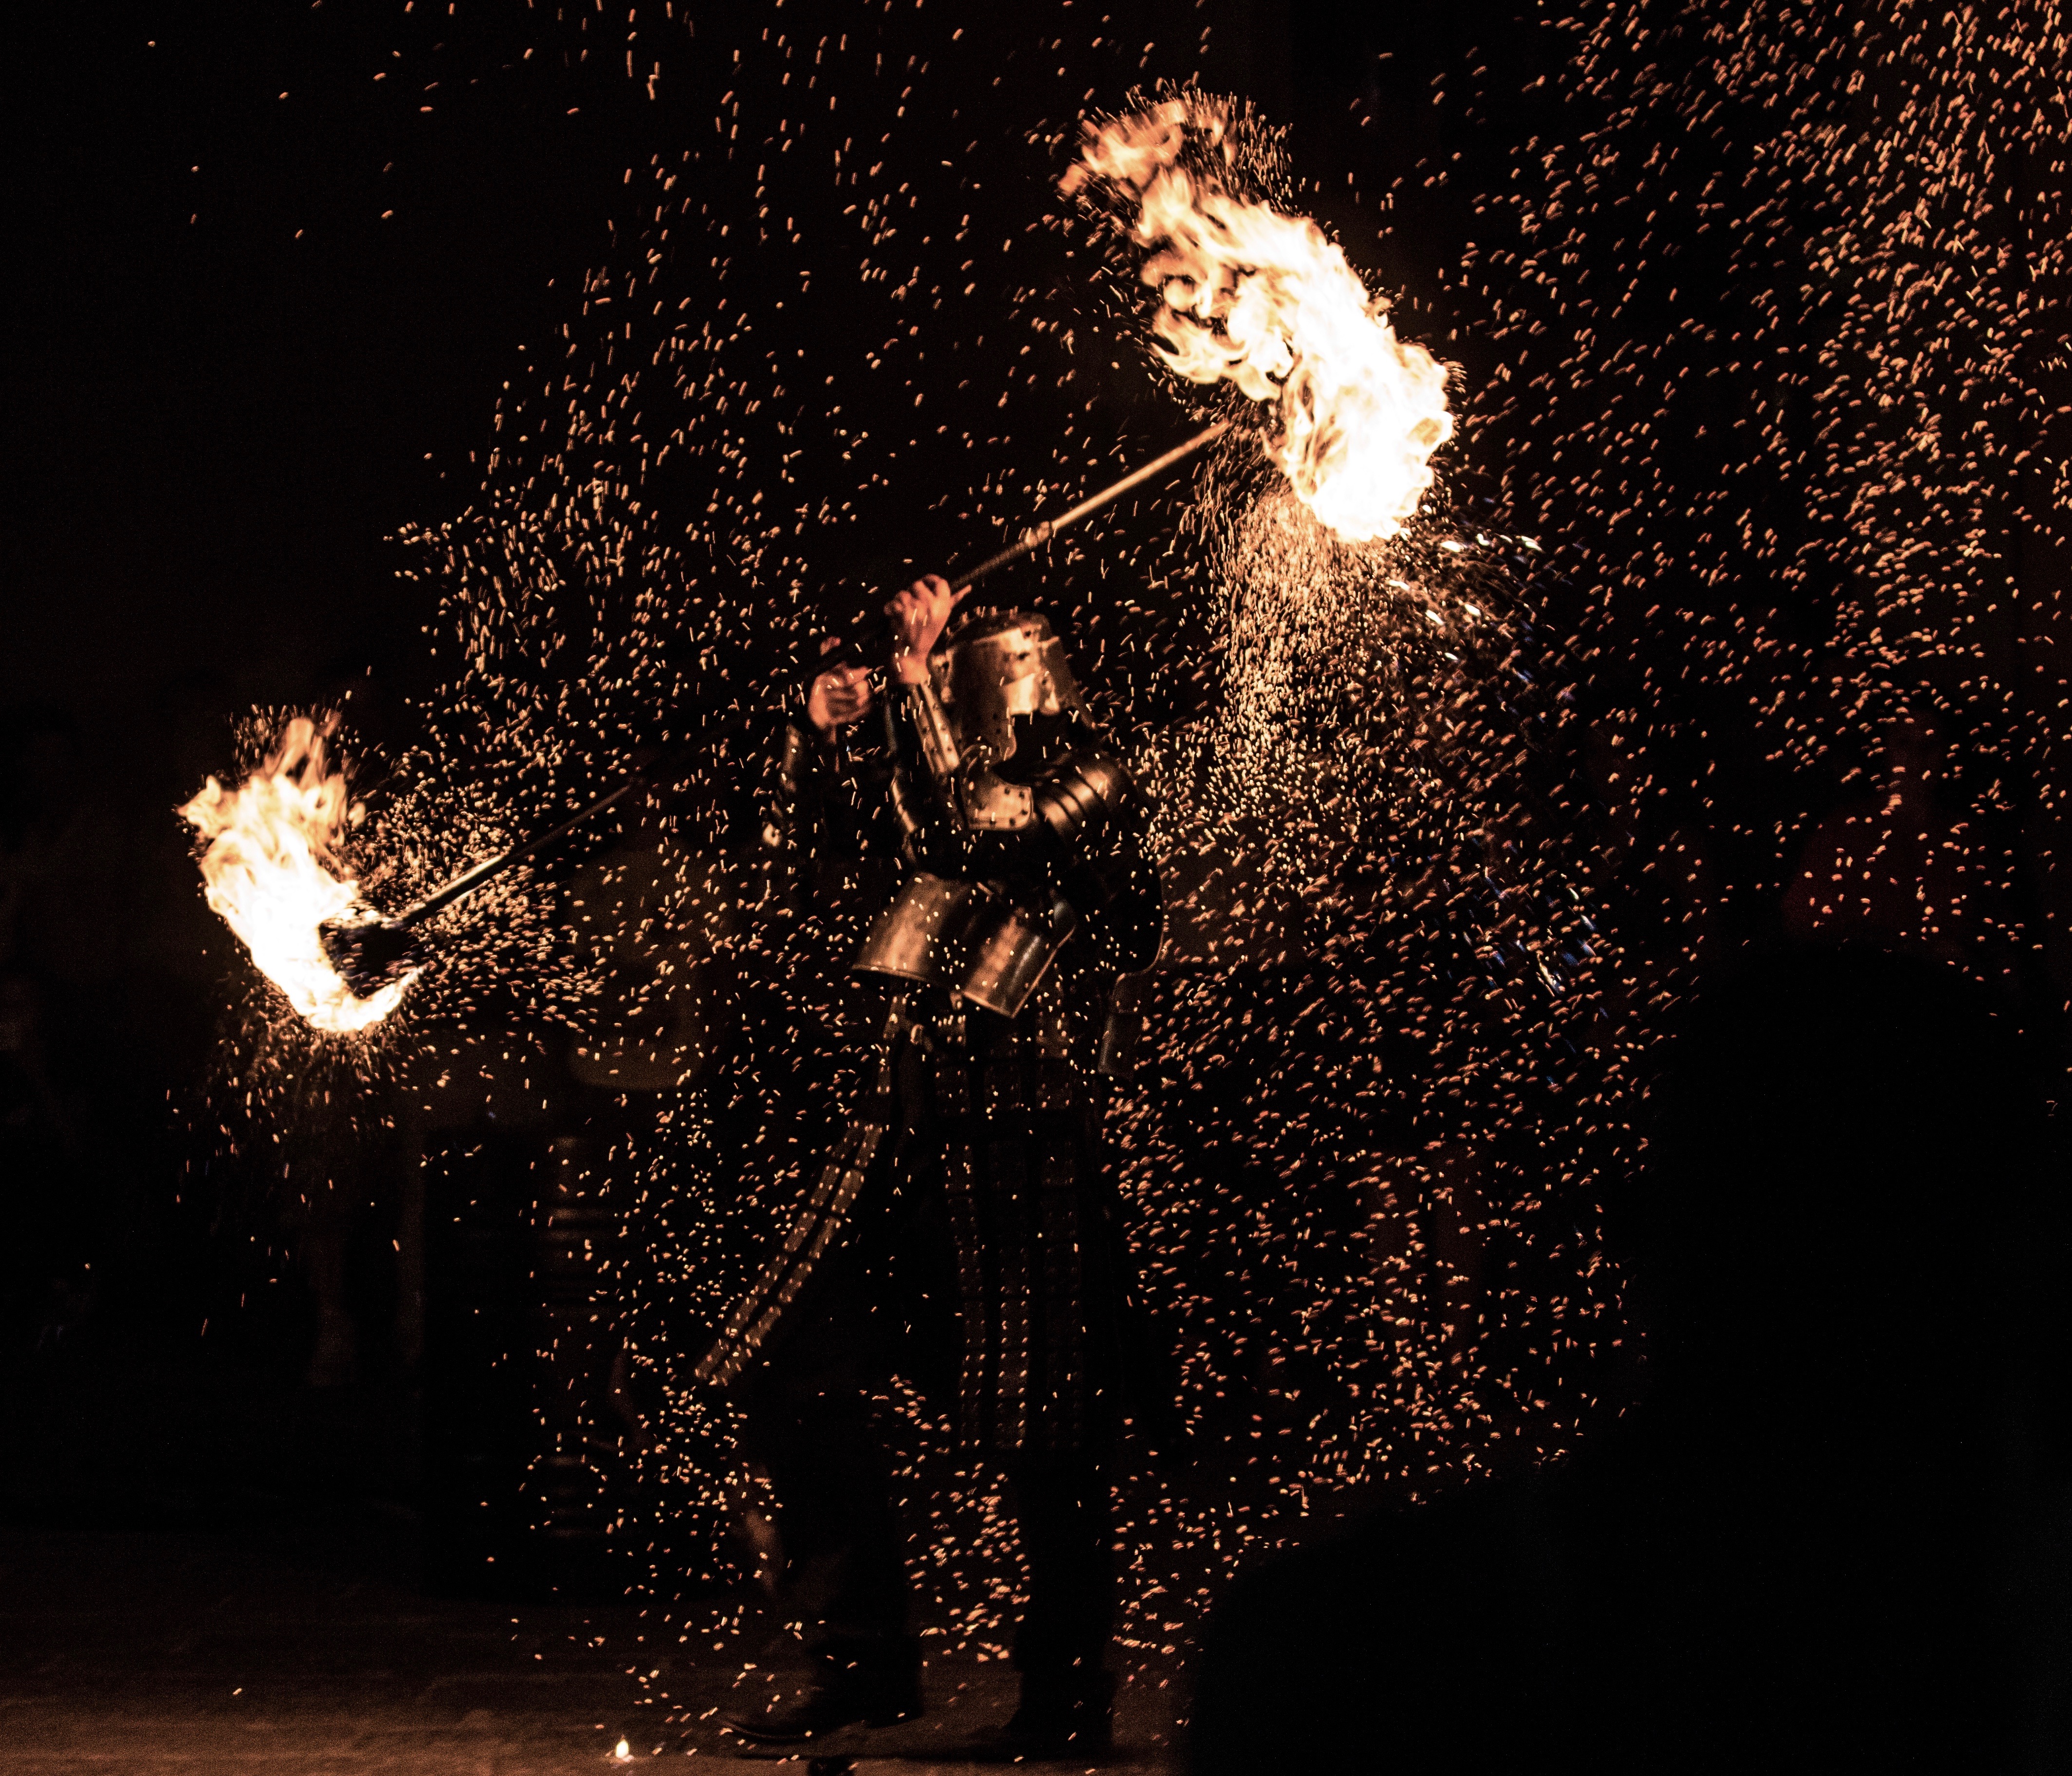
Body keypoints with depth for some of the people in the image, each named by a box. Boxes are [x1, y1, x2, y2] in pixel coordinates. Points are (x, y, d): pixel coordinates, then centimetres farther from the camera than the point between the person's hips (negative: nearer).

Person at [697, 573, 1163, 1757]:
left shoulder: (1090, 783, -9)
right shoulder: (954, 768, 11)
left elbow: (970, 834, -26)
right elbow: (805, 838, 20)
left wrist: (924, 685, -19)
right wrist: (821, 733, 3)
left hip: (1031, 1137, -7)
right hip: (914, 1117, 7)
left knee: (1045, 1433, -1)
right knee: (791, 1369, 3)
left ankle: (1069, 1694, 14)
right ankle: (864, 1656, 13)